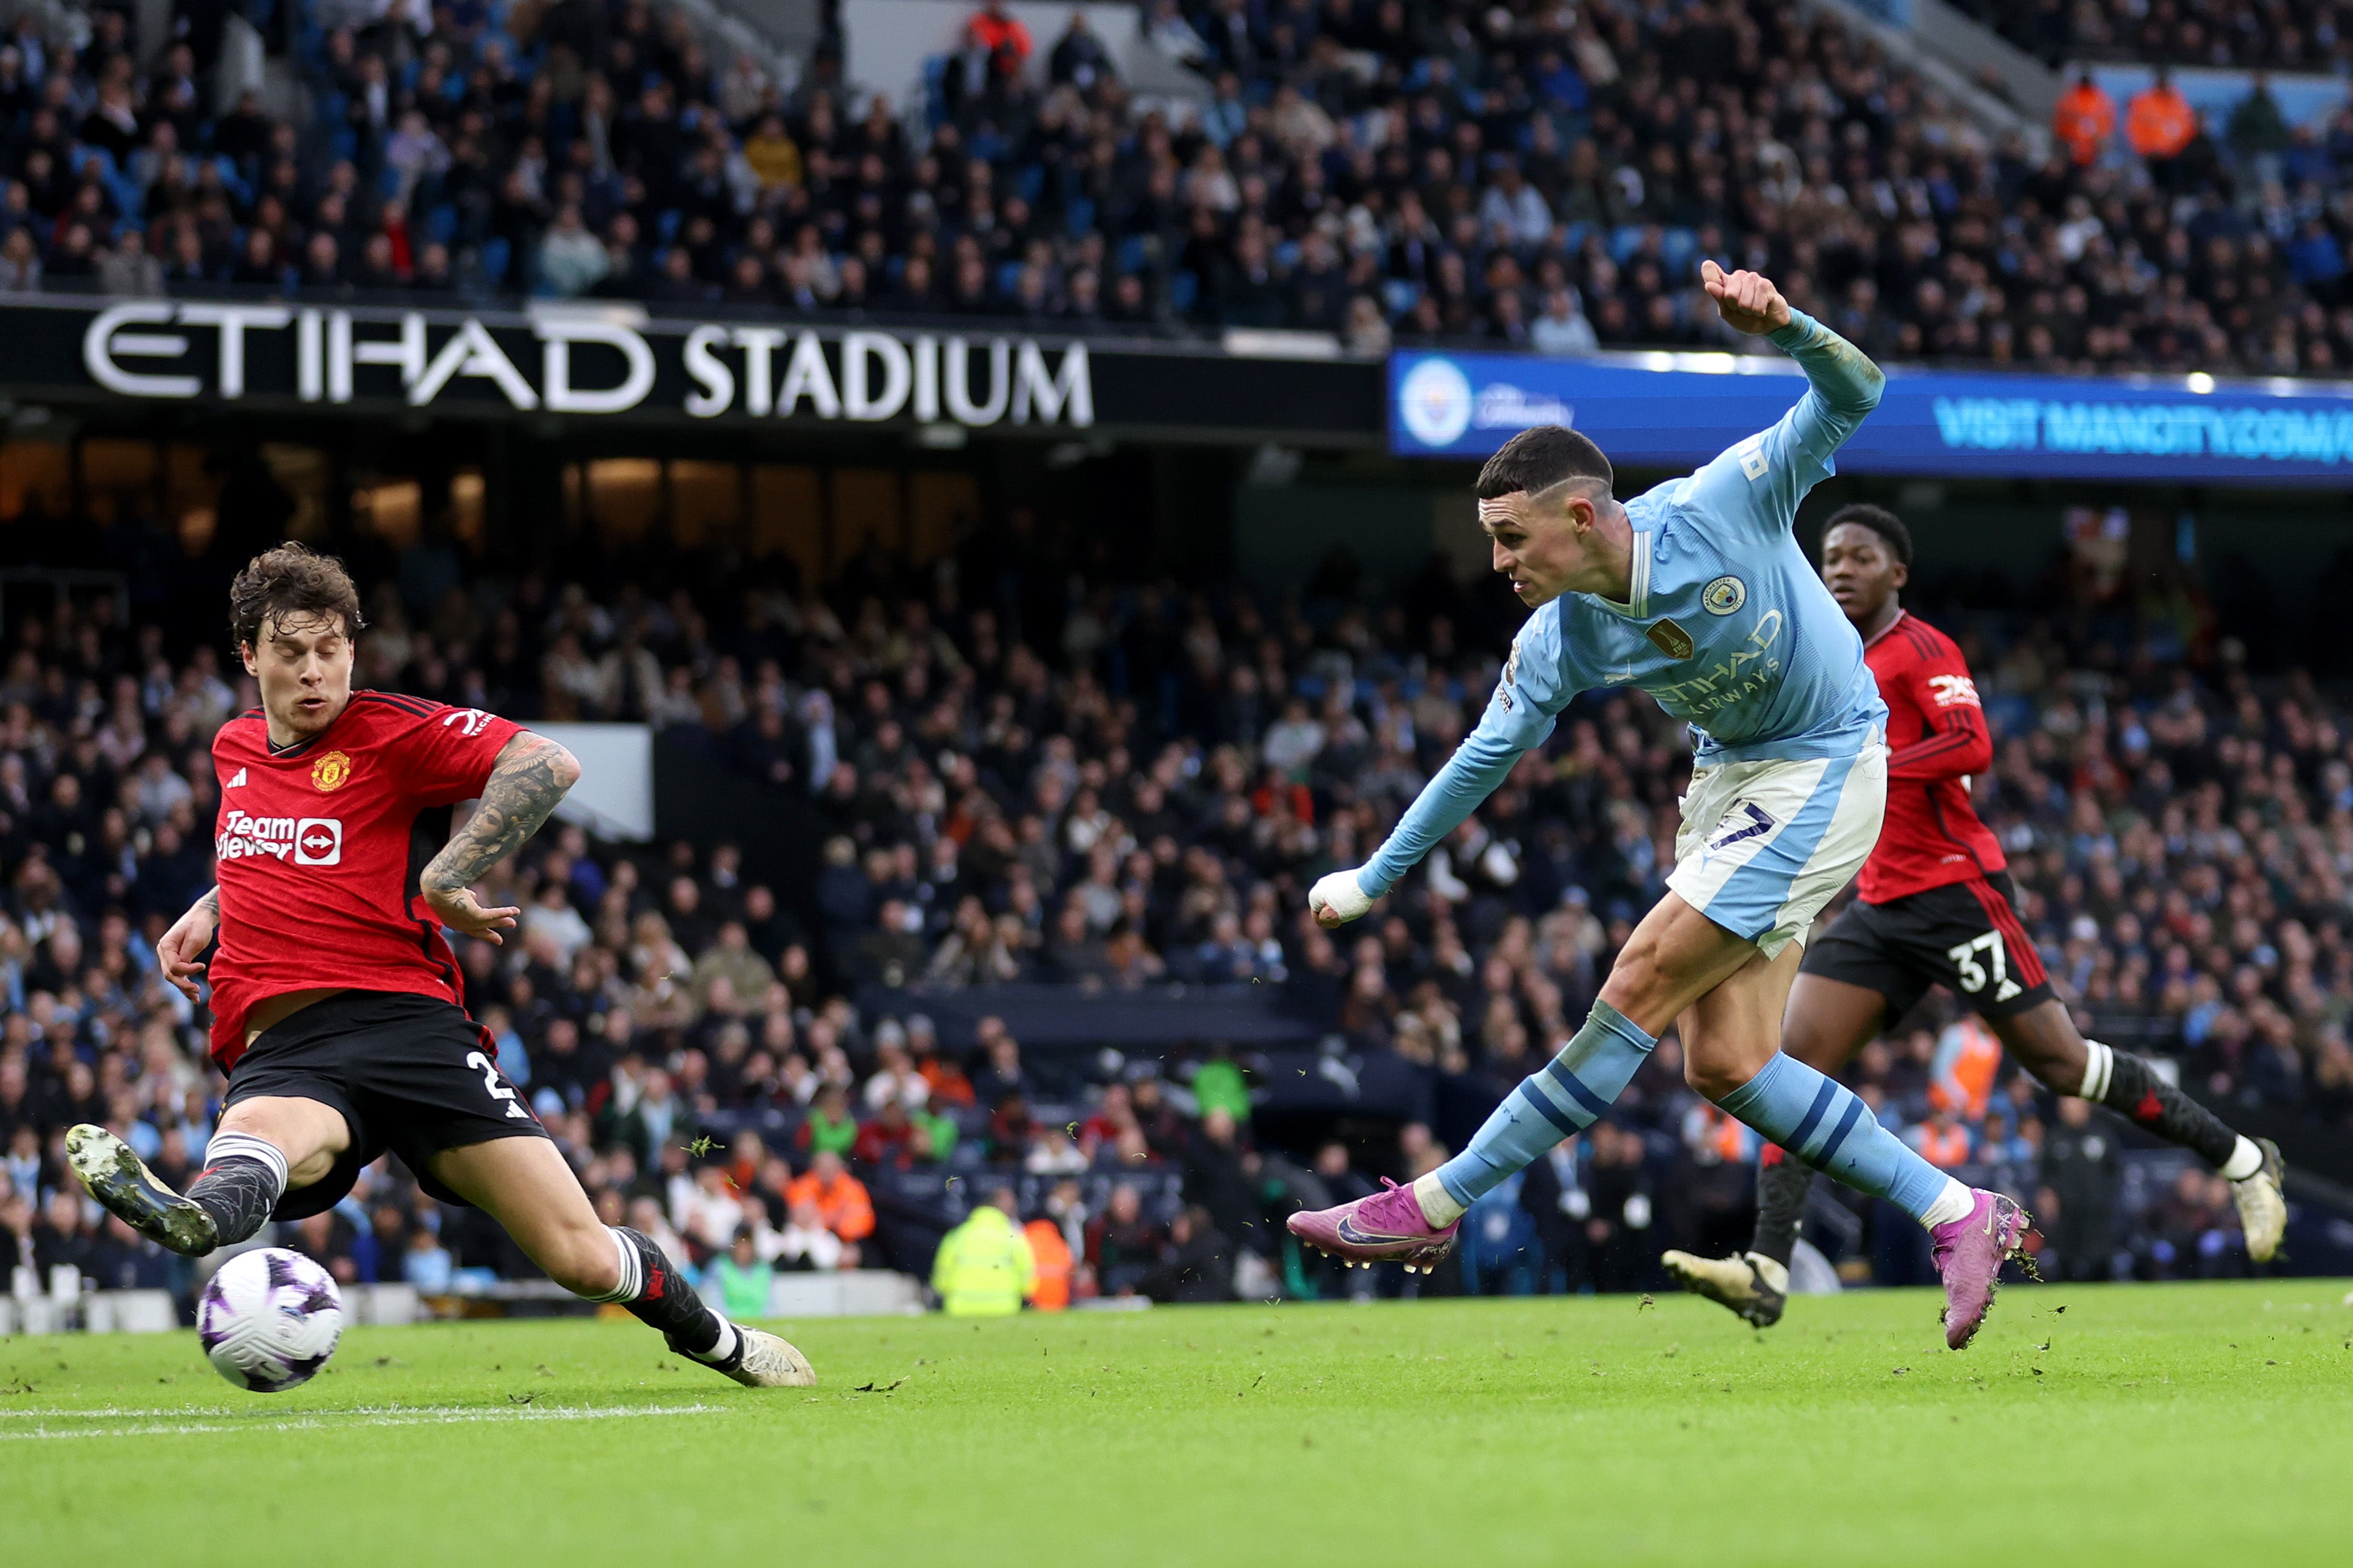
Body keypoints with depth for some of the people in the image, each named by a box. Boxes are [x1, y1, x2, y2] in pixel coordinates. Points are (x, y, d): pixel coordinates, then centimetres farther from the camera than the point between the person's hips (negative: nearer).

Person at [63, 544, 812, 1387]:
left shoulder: (390, 730, 2)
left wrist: (448, 875, -14)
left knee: (583, 1260, -8)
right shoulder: (234, 749, 20)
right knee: (275, 1135, -41)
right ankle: (196, 1213, -76)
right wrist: (211, 909, 24)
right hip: (278, 1054, 2)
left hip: (405, 1012, -2)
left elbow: (550, 763, -11)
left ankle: (714, 1336, 21)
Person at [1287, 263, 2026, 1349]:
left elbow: (1851, 397, -25)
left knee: (1640, 990, -12)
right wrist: (1375, 878, 8)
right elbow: (1487, 755, 4)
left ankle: (1436, 1207, -5)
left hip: (1823, 772, -7)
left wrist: (1780, 325, -46)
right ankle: (1959, 1217, 6)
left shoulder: (1722, 507, -23)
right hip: (1730, 778, 7)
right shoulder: (1559, 642, -9)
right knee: (1722, 1064, -2)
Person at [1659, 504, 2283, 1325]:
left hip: (1954, 892, -8)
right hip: (1880, 908, 8)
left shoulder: (1921, 650, -9)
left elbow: (1973, 748, -24)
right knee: (1794, 1059, -9)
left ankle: (2242, 1160, 12)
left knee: (2058, 1059, -5)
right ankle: (1766, 1271, -18)